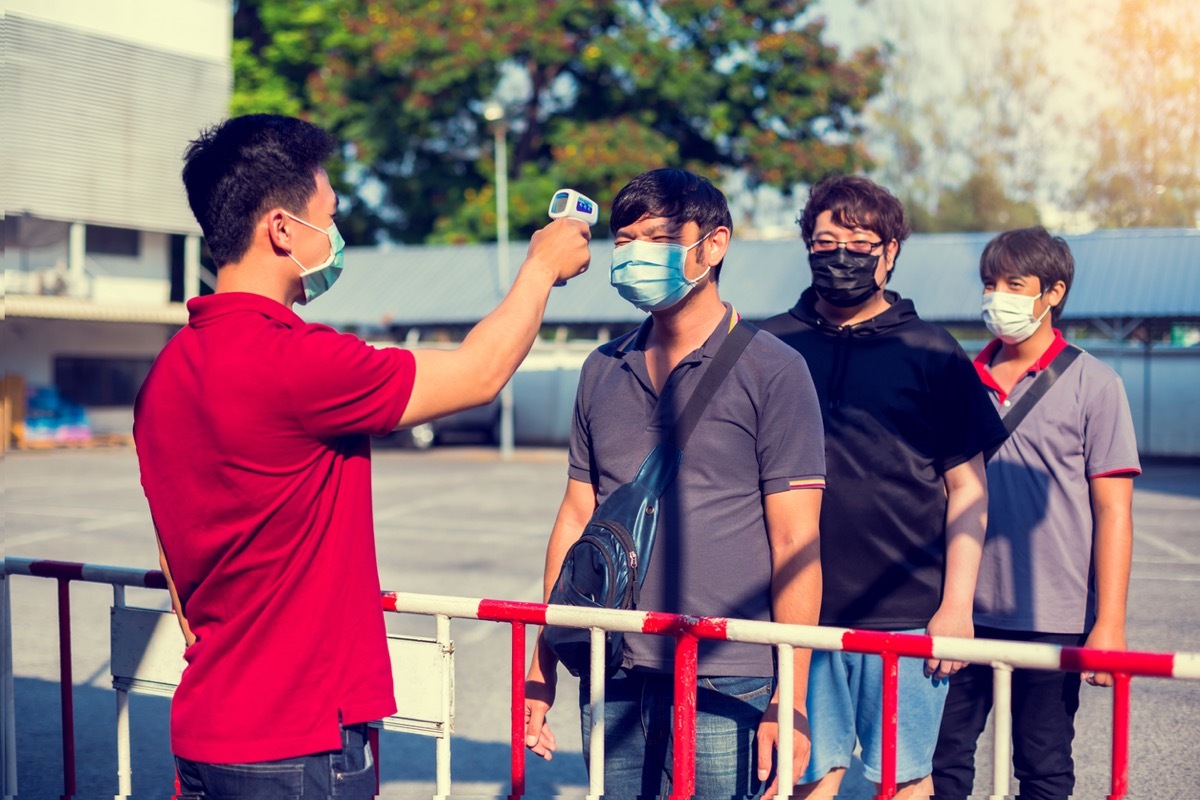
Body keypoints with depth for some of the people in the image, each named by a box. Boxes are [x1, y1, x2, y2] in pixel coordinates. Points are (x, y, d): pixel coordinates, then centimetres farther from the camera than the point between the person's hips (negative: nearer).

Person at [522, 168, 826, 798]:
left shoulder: (771, 371, -4)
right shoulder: (602, 372, 10)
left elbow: (794, 545, -7)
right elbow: (576, 521, 13)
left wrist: (791, 698, -11)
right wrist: (541, 668, 11)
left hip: (726, 690, -4)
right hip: (612, 682, 5)